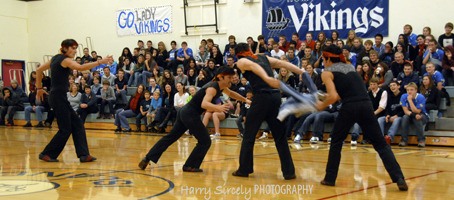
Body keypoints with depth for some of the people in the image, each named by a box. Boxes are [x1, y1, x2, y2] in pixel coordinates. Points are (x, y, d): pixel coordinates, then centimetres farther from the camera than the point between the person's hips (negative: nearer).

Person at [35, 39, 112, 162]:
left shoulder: (56, 58, 15)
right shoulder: (65, 59, -12)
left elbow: (39, 70, 22)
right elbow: (80, 67, -31)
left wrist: (39, 88, 26)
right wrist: (100, 62, -35)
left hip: (59, 97, 9)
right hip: (59, 97, -9)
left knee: (77, 124, 6)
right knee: (65, 129, -2)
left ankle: (83, 154, 4)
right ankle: (47, 154, 10)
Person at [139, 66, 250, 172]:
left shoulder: (221, 87, 9)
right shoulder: (213, 88, -19)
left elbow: (231, 94, 32)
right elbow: (204, 104, -36)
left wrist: (246, 100, 30)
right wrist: (218, 108, -52)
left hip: (185, 112, 9)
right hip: (190, 115, -9)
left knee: (170, 137, 13)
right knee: (205, 141, -1)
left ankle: (148, 159, 15)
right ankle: (190, 166, 6)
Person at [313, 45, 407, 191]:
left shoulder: (327, 73, 7)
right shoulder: (349, 67, 26)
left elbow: (333, 97, -7)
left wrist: (322, 105, 11)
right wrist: (328, 97, 32)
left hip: (350, 107, -4)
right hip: (366, 105, 4)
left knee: (336, 142, 17)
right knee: (381, 144, 6)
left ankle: (330, 178, 21)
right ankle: (399, 179, -5)